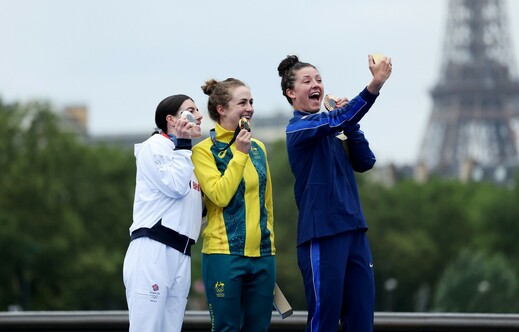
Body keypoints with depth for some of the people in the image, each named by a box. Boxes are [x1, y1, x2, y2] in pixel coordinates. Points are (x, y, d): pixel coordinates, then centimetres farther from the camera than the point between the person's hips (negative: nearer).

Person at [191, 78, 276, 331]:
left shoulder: (258, 148, 13)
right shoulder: (205, 151, -4)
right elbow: (220, 196, -16)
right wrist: (239, 154, -15)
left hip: (262, 254, 6)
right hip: (224, 255, -5)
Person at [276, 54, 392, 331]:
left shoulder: (331, 129, 16)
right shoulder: (298, 127, -7)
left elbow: (364, 162, 9)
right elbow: (336, 120, -25)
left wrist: (349, 125, -3)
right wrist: (375, 85, -36)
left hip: (354, 231, 7)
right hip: (322, 234, -7)